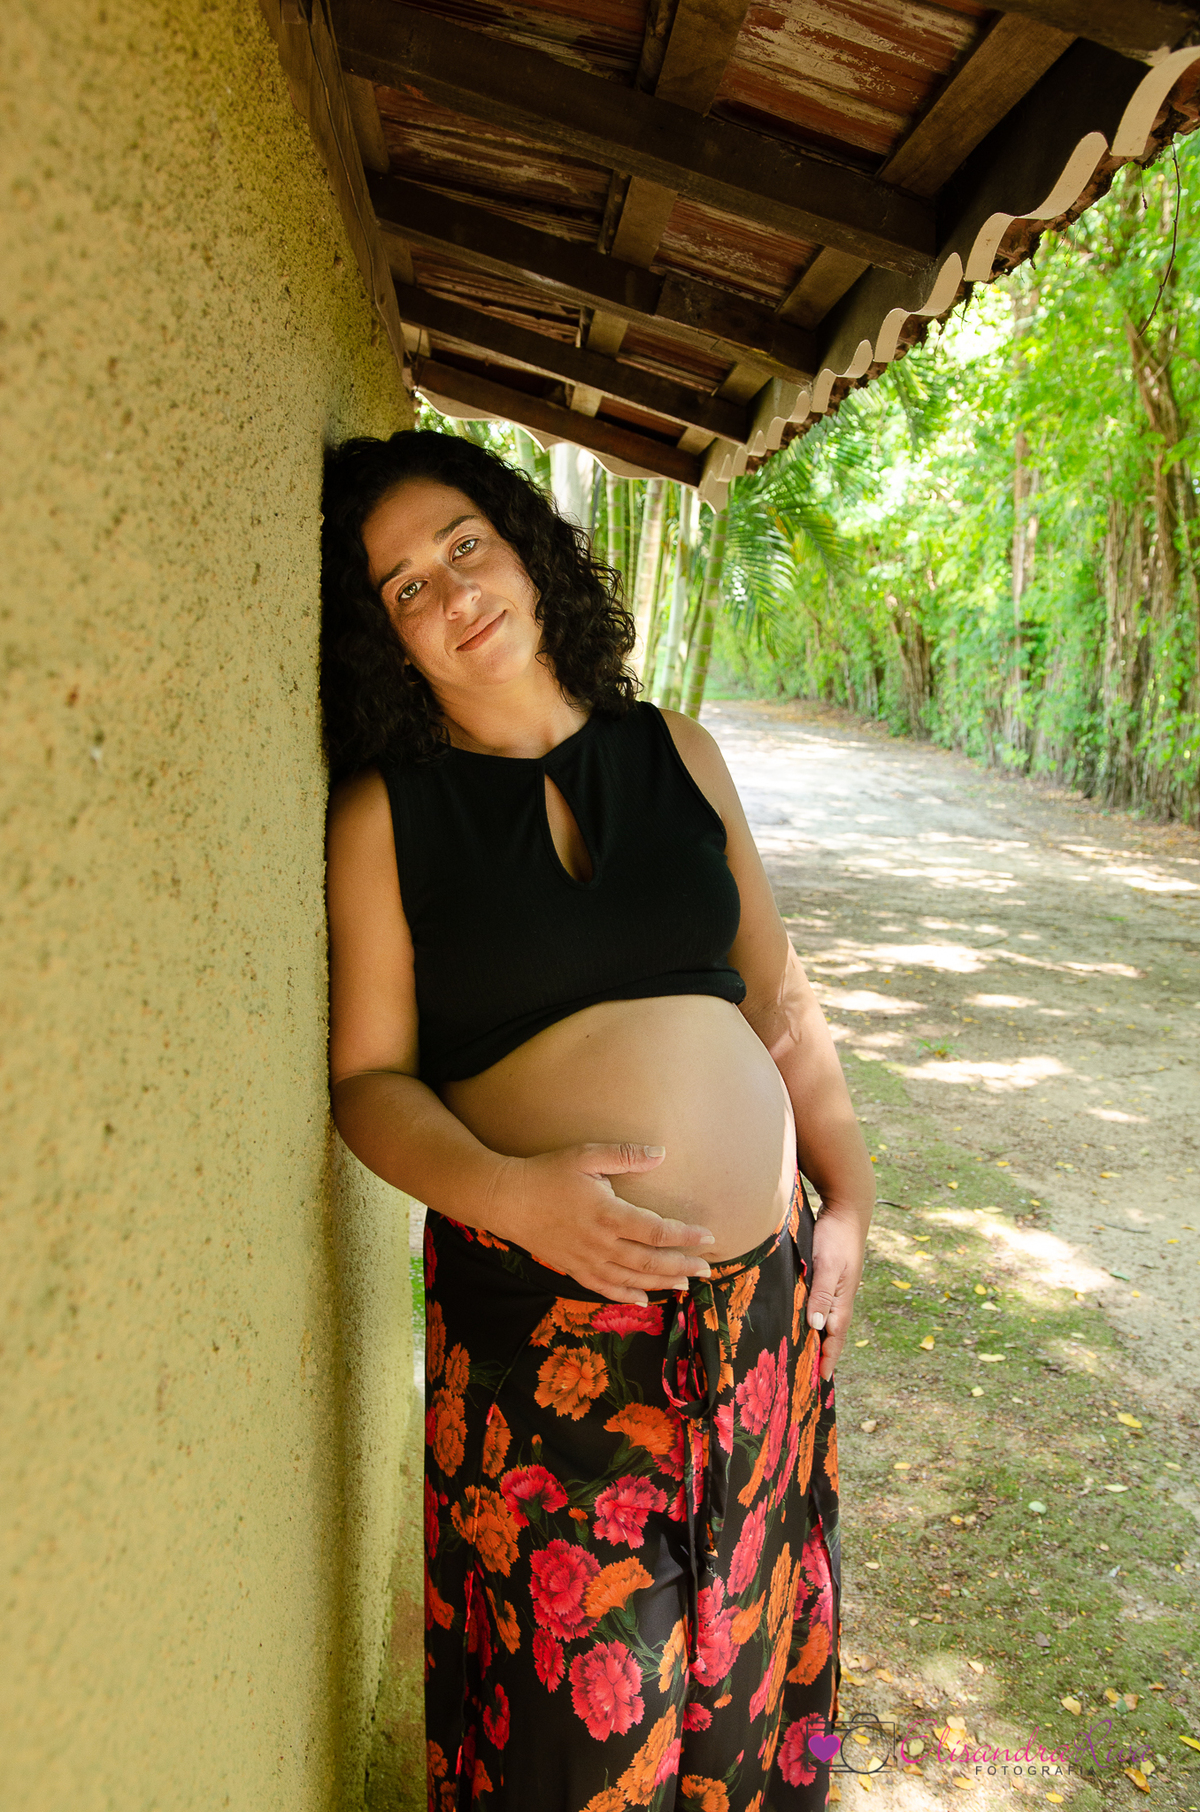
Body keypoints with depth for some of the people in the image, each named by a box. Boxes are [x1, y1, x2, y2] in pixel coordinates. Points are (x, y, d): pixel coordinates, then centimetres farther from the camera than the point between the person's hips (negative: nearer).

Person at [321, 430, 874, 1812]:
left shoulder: (678, 752, 6)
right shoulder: (386, 813, -3)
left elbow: (776, 989, 11)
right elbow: (368, 1077, -4)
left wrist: (849, 1192, 8)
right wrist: (510, 1192, -21)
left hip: (760, 1293, 3)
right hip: (538, 1318, -3)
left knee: (745, 1640, 18)